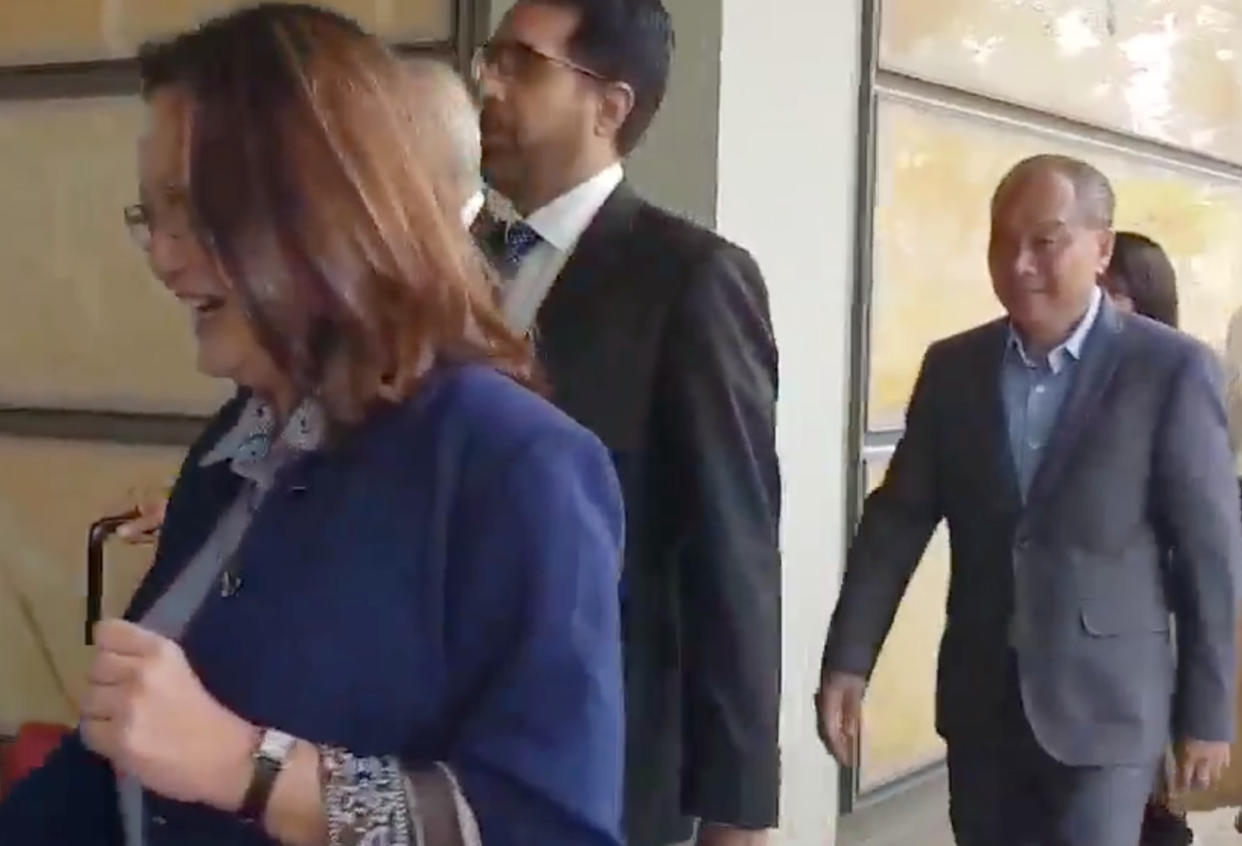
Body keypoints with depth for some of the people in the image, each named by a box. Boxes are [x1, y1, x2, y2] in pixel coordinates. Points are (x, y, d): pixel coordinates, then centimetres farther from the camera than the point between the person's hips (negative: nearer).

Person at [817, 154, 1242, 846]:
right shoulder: (952, 367, 4)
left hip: (1104, 704, -4)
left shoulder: (1172, 369, -8)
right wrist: (848, 660, -4)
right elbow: (898, 519, 4)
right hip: (979, 699, 4)